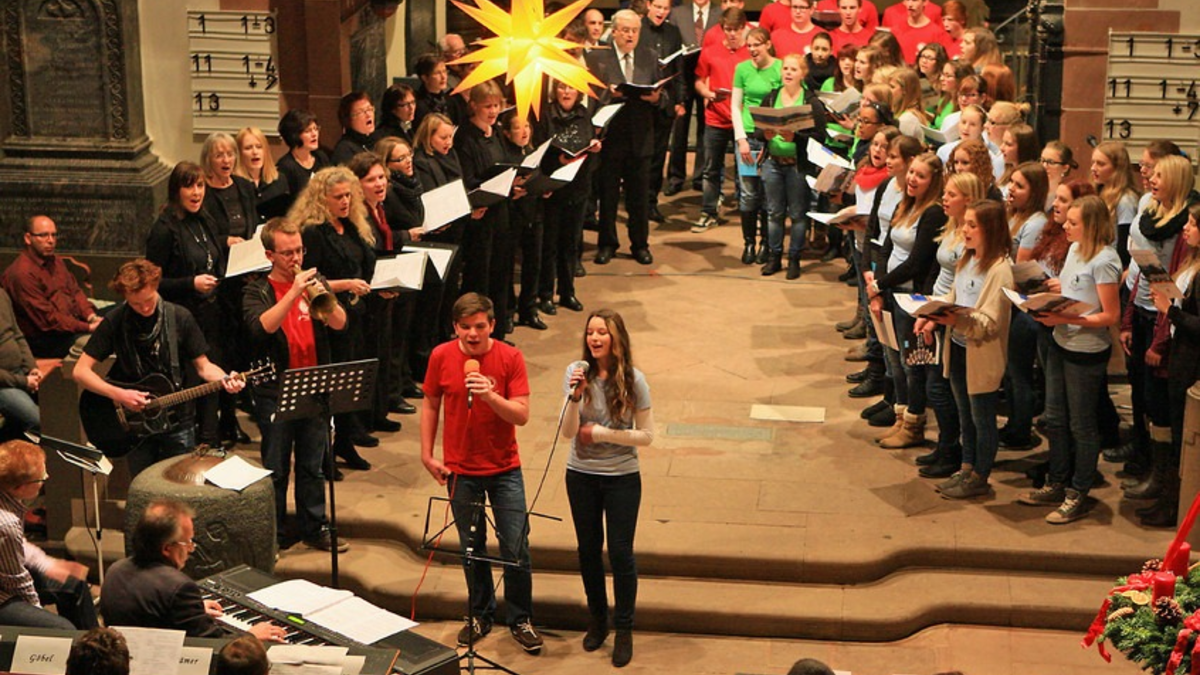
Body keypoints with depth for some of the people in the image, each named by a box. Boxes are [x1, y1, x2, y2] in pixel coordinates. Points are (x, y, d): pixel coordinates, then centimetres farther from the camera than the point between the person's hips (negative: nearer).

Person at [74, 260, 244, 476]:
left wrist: (225, 379, -19)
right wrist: (118, 395, -22)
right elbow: (81, 372, -9)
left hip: (176, 420, 1)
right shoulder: (115, 322, -8)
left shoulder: (180, 318, -4)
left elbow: (202, 366, 1)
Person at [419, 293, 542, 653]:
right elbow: (431, 405, 7)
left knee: (516, 550, 0)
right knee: (471, 549, 11)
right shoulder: (441, 356, -5)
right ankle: (480, 616, 29)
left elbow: (522, 415, -14)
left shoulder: (509, 357, -11)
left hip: (504, 468, -1)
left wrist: (491, 396, -30)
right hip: (460, 469, 1)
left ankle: (520, 620, 18)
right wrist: (427, 455, 4)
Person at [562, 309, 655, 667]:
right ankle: (597, 620, 34)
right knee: (588, 549, 15)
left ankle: (624, 630, 16)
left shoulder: (633, 380, -11)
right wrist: (575, 396, -27)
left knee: (620, 552, 1)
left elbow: (646, 435, -7)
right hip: (582, 476, 2)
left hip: (622, 478, -2)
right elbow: (568, 433, -12)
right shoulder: (576, 373, -7)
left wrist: (602, 433, -14)